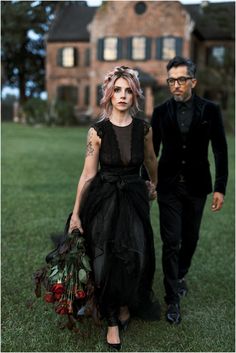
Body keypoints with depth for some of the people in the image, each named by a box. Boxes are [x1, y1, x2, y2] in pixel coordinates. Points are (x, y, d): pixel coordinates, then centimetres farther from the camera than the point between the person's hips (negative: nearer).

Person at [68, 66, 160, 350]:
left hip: (134, 198, 2)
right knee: (107, 260, 2)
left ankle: (127, 305, 30)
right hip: (104, 198, -2)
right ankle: (113, 320, 22)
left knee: (136, 256, -1)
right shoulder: (97, 131, -10)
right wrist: (76, 213, -6)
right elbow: (87, 174, -7)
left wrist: (154, 184, 31)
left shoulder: (143, 128, -3)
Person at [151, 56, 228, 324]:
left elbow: (220, 151, -2)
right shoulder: (161, 112, -1)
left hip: (196, 186, 1)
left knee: (190, 239, 14)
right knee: (171, 242, -2)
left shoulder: (210, 110, -4)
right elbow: (152, 150, 6)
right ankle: (173, 299, 8)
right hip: (169, 186, 0)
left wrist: (220, 188, -6)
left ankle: (180, 275, 41)